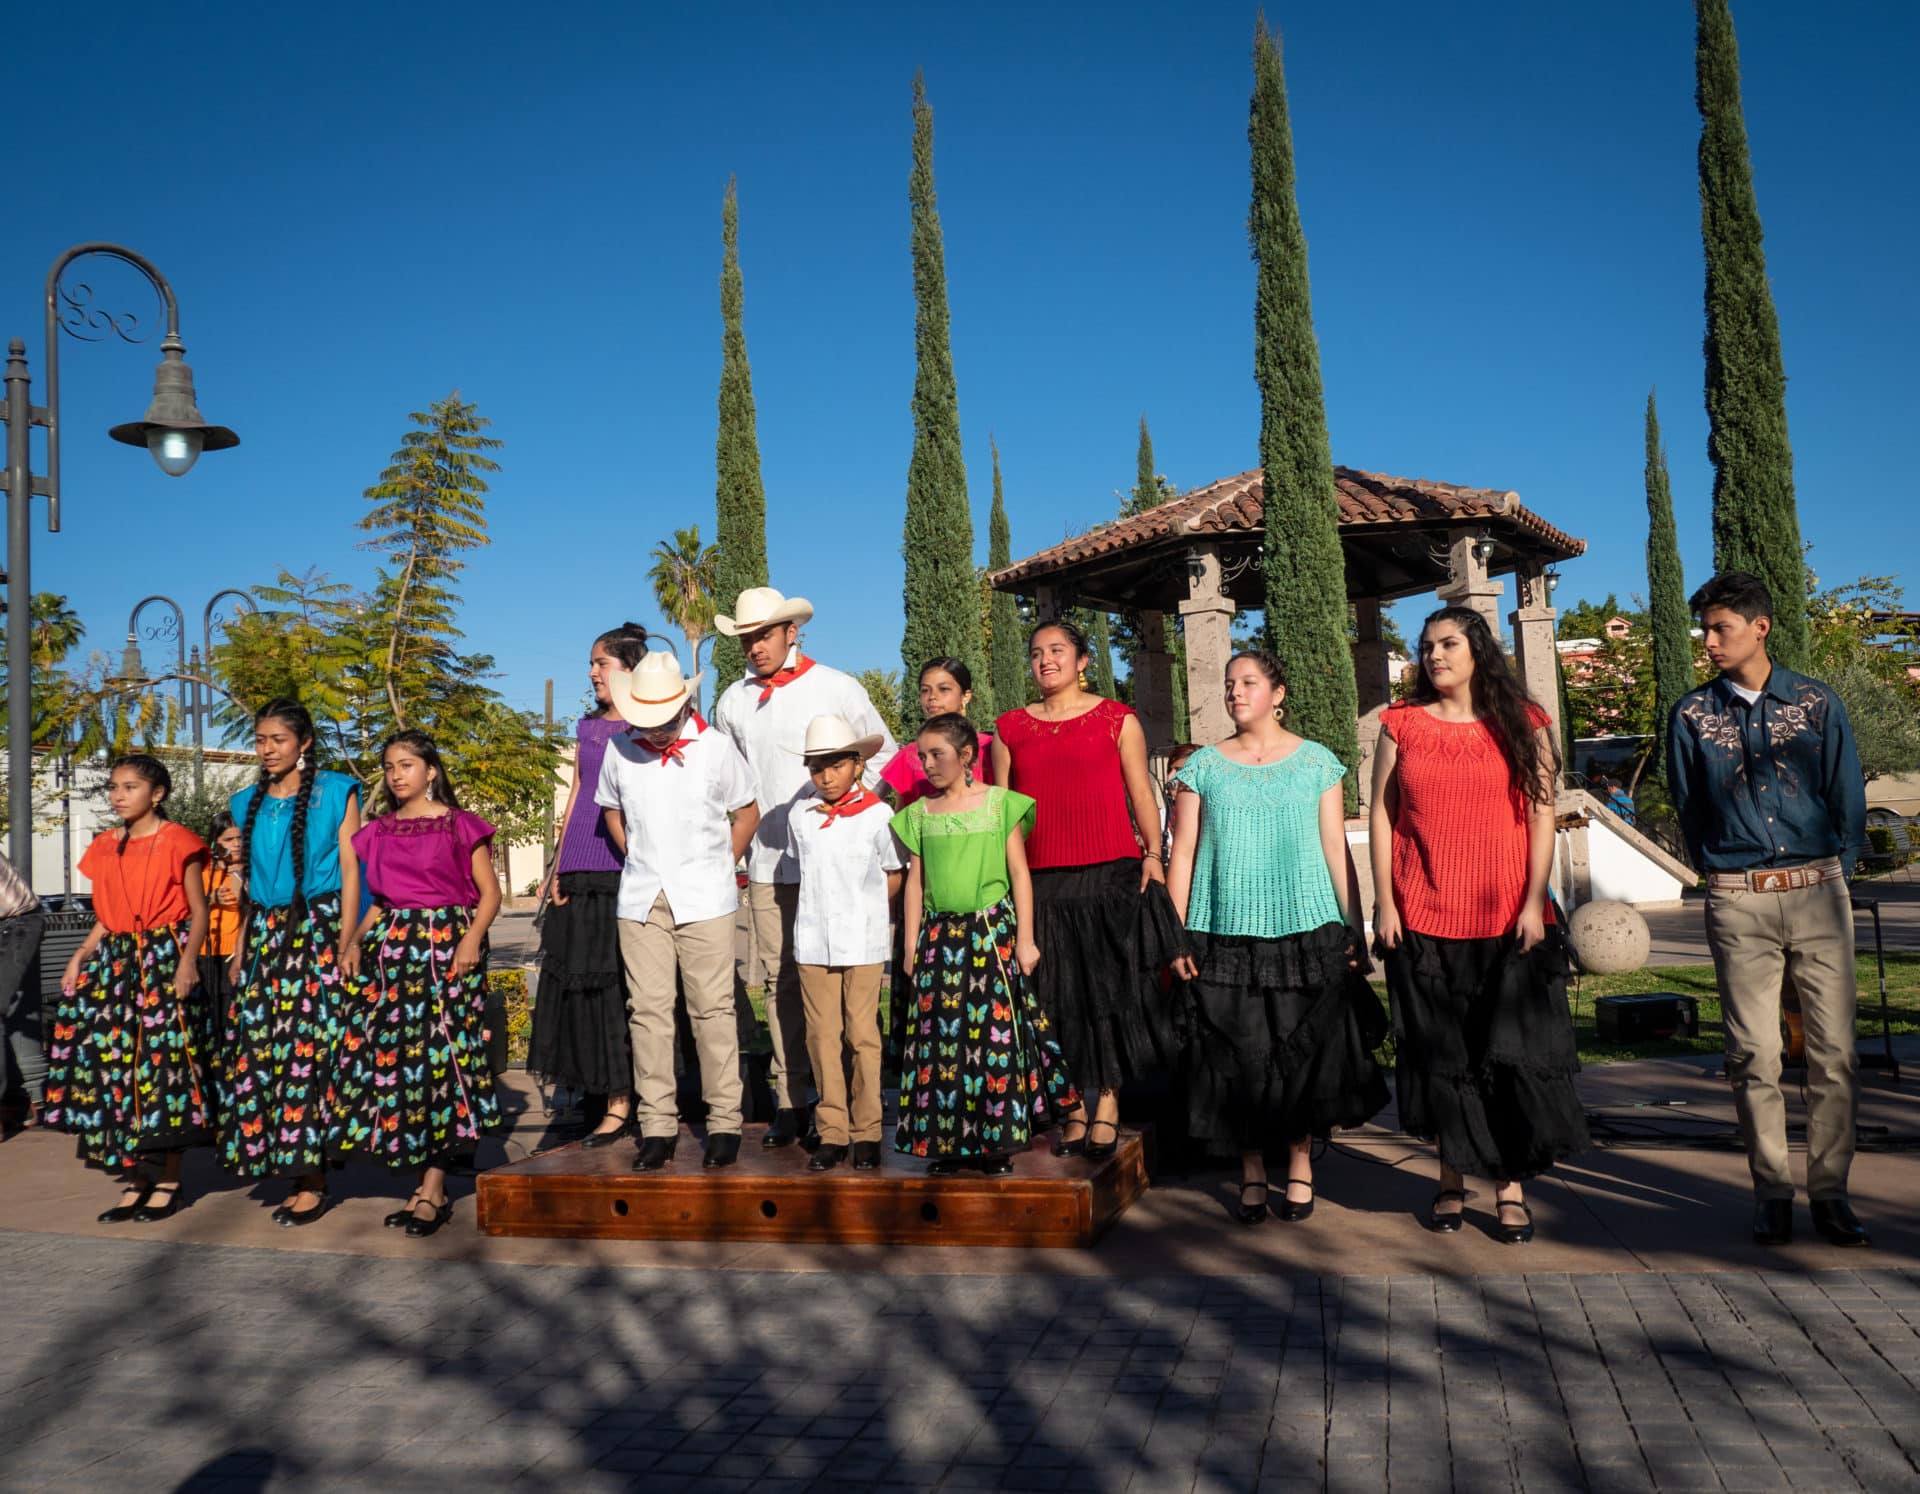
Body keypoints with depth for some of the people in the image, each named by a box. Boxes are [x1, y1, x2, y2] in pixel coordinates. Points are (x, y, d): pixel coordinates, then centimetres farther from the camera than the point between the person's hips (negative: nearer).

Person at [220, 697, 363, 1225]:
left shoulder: (335, 793, 2)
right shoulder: (248, 803, 15)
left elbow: (350, 869, -3)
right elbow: (250, 883, 18)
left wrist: (348, 939, -13)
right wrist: (241, 948, 12)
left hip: (319, 929, -5)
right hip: (265, 935, 5)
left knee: (309, 1044, -9)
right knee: (256, 1047, -1)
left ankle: (310, 1179, -4)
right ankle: (296, 1167, 9)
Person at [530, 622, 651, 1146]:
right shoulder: (587, 726, 17)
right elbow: (575, 795, 17)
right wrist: (560, 865, 10)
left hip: (627, 867, -6)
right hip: (583, 869, 6)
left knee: (618, 979, -6)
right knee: (578, 976, 5)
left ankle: (622, 1100, -1)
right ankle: (601, 1096, 13)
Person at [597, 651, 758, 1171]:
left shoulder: (715, 748, -4)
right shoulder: (619, 749, 1)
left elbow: (747, 812, 7)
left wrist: (717, 869, 7)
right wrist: (639, 864, 12)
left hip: (704, 899, -2)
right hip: (641, 900, 2)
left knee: (712, 1009, 0)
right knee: (647, 1010, 3)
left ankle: (724, 1123, 9)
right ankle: (657, 1125, 11)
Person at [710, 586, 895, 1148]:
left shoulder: (836, 688, 1)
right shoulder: (733, 701, 9)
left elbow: (883, 754, 8)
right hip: (767, 864, 3)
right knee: (779, 979, 4)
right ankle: (788, 1102, 10)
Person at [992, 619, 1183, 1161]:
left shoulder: (1117, 719, 7)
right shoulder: (1011, 728, 13)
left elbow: (1141, 794, 4)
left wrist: (1153, 854, -7)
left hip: (1110, 873, -2)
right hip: (1040, 882, 2)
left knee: (1111, 988, -1)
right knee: (1059, 996, 4)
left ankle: (1107, 1105, 6)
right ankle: (1074, 1108, 14)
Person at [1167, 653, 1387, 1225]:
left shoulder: (1316, 761, 7)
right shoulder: (1203, 766, 7)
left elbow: (1336, 850, 6)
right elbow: (1182, 853, 5)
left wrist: (1355, 930, 2)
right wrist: (1175, 936, 0)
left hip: (1306, 931, 0)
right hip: (1225, 936, 0)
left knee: (1303, 1051, 0)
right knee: (1238, 1056, 1)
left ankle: (1300, 1165, 17)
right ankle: (1252, 1173, 14)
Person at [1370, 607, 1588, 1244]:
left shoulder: (1522, 723, 4)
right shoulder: (1402, 723, 7)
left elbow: (1541, 814, 1)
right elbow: (1381, 814, 6)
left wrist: (1534, 902, -7)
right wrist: (1384, 903, 0)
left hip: (1507, 919, -1)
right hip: (1422, 918, 1)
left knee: (1512, 1054, 0)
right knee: (1438, 1054, 6)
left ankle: (1510, 1187, 10)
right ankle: (1451, 1181, 18)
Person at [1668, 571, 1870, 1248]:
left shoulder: (1817, 703, 7)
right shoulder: (1691, 715, 7)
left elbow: (1849, 799, 10)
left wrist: (1830, 877, 8)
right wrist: (1723, 877, 10)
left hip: (1819, 894, 0)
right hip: (1738, 905, 0)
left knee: (1834, 1051, 0)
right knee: (1754, 1056, 1)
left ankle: (1830, 1191, 10)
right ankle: (1772, 1192, 11)